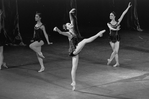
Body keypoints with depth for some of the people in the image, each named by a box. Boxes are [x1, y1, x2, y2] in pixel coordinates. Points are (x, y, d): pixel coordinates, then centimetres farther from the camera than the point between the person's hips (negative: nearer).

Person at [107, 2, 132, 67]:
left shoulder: (118, 22, -1)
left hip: (117, 38, 0)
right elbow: (111, 28, -21)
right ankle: (117, 63, 15)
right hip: (111, 38, 1)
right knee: (115, 51, 4)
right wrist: (116, 29, -41)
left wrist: (128, 7, -12)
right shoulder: (109, 24, 0)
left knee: (116, 51, -7)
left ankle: (110, 59, 15)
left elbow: (123, 14, -6)